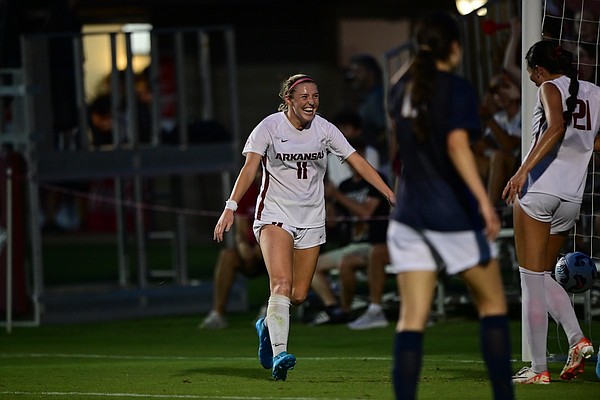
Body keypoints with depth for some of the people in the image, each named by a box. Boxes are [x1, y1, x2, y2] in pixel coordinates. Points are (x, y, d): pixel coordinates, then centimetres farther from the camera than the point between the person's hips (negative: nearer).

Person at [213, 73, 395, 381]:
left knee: (298, 296, 5)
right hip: (275, 214, -4)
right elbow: (250, 167, -18)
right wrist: (231, 207, -31)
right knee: (281, 283, -23)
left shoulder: (324, 129, -1)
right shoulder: (269, 127, -10)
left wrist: (391, 195, -9)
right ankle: (279, 355, -28)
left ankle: (268, 326, 36)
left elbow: (357, 162, -2)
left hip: (311, 217, 4)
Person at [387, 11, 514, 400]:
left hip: (409, 214, 5)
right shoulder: (457, 88, -10)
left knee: (412, 319, -1)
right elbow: (457, 145, -24)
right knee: (492, 303, 12)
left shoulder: (402, 89, 8)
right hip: (454, 214, -5)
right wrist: (484, 201, -30)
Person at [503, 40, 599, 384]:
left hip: (538, 189, -6)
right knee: (543, 276, 20)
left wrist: (523, 170, -28)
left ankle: (539, 368, -5)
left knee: (532, 279, -1)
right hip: (572, 198, 6)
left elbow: (556, 128, -23)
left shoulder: (550, 88, -4)